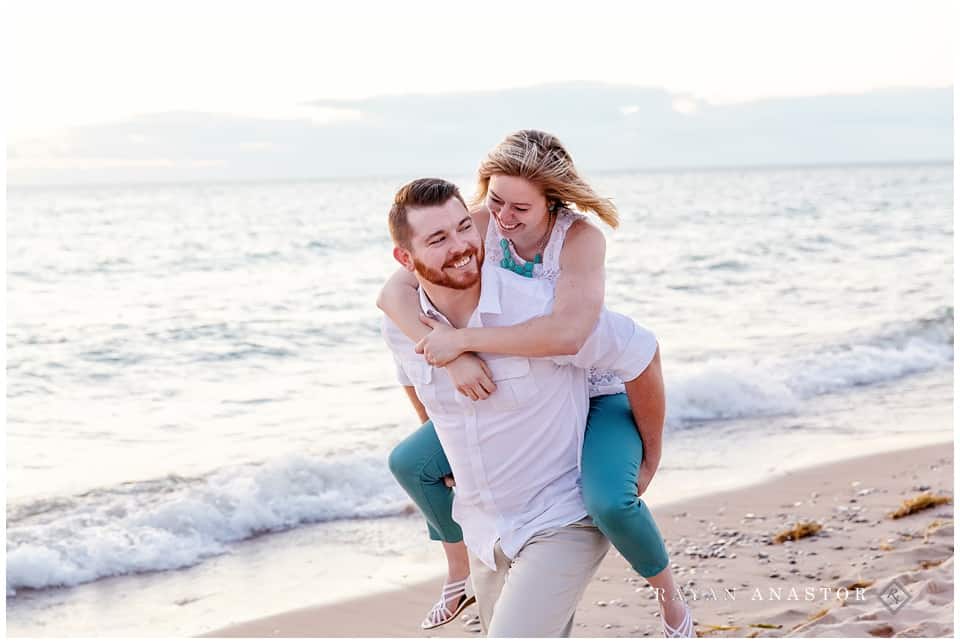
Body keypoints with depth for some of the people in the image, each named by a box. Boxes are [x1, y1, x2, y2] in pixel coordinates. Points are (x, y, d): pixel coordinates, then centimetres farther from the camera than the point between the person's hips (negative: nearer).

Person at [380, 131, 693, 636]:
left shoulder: (580, 238, -29)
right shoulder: (480, 223, -16)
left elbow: (567, 333, -48)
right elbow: (393, 293, -23)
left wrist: (463, 340, -43)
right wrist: (452, 359, -39)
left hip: (597, 397, -6)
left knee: (609, 500, -33)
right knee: (409, 463, 5)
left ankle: (669, 596, -2)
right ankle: (460, 574, 31)